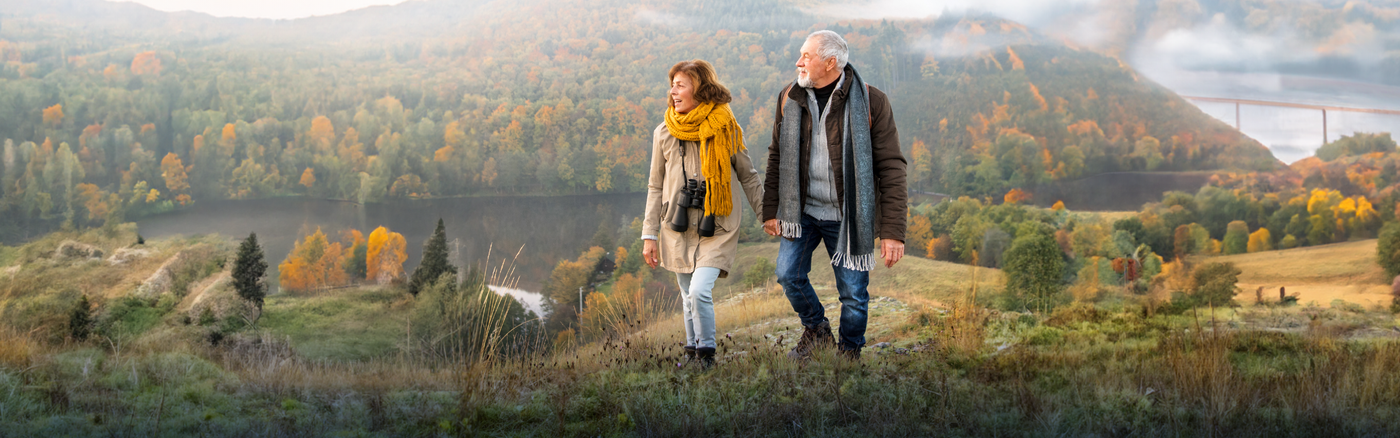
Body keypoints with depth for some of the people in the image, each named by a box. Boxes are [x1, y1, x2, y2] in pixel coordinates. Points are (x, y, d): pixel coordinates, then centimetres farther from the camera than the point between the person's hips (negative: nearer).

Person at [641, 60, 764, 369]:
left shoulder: (726, 130, -2)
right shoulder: (664, 133, 5)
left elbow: (748, 177, 8)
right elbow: (656, 186, 10)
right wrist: (649, 235, 6)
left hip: (717, 229, -3)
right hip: (678, 228, 3)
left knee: (700, 291, -17)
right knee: (688, 297, 9)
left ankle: (706, 352, 1)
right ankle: (692, 352, 26)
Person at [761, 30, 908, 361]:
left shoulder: (870, 101, -11)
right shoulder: (790, 98, 2)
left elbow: (891, 168, -12)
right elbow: (777, 157, 11)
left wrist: (893, 231, -16)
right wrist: (771, 210, 5)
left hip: (848, 217, -3)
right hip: (802, 211, 3)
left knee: (853, 292, 1)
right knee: (789, 274, -3)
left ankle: (850, 353, 26)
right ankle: (816, 330, 24)